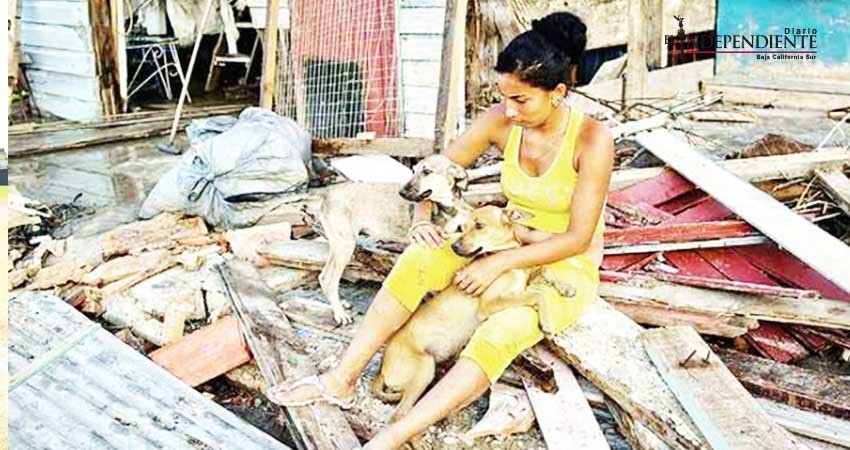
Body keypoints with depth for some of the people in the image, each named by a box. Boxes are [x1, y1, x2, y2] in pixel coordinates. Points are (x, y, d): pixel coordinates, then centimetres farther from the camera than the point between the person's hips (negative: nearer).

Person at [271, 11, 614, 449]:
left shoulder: (592, 139, -23)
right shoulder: (500, 121, -11)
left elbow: (578, 238, -21)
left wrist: (499, 263, -26)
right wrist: (423, 217, -21)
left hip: (569, 266, -4)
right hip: (511, 246, 4)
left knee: (502, 331, -35)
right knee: (421, 257, -23)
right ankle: (342, 379, -20)